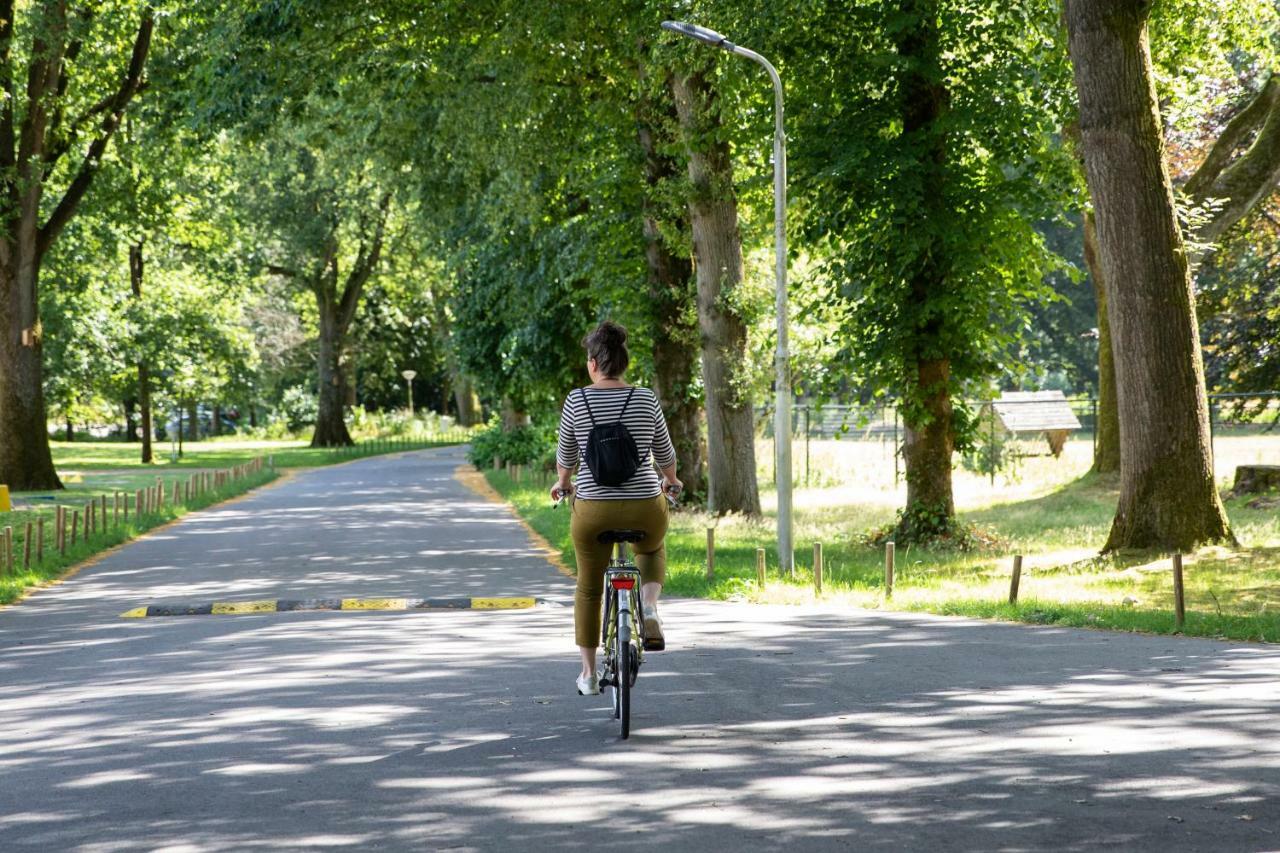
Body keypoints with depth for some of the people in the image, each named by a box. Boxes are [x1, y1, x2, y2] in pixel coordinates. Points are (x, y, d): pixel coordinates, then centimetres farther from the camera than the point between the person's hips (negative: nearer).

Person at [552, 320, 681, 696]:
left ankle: (589, 673, 24)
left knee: (588, 588, 20)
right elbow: (664, 451, 10)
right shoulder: (645, 400, -2)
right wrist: (670, 481, 31)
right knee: (652, 550, 34)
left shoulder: (577, 400, -4)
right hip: (645, 508, 0)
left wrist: (563, 483, 29)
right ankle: (649, 607, 7)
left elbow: (565, 454, 7)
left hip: (593, 510, 0)